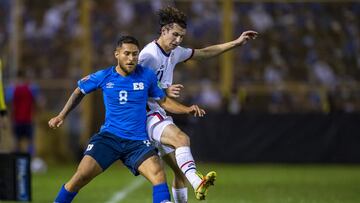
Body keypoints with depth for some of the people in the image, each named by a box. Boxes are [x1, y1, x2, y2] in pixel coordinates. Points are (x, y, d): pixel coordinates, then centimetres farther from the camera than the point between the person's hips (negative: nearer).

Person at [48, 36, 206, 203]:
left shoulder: (147, 76, 1)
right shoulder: (103, 77, 0)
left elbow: (163, 101, 13)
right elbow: (79, 92, 18)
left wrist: (187, 109, -2)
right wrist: (62, 116, 18)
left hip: (138, 142, 1)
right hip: (109, 138, -1)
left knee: (158, 174, -24)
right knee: (81, 177, -15)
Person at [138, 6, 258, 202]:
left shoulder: (175, 52, 13)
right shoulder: (149, 55, -14)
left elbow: (204, 53, 24)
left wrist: (236, 43, 22)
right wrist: (164, 91, -28)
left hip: (161, 115, 10)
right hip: (147, 116, -10)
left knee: (180, 170, 6)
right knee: (182, 138, -35)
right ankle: (197, 182, -53)